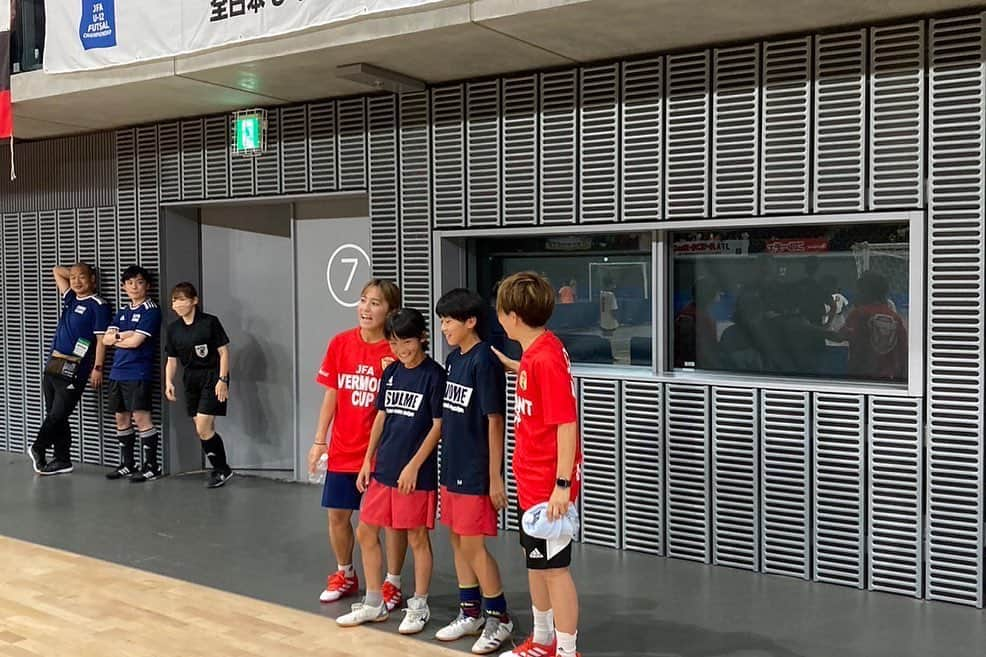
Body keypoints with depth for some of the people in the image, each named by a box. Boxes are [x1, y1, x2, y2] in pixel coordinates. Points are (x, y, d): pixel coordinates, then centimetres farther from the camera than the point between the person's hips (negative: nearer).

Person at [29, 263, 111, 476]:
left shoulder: (98, 305, -6)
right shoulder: (70, 298, 15)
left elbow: (101, 339, -10)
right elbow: (57, 271, 28)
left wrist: (97, 368, -15)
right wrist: (75, 273, 19)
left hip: (73, 369, -8)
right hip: (52, 365, 8)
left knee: (58, 415, -5)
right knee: (53, 415, 10)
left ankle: (38, 449, 14)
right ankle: (62, 460, 18)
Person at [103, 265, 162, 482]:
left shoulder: (150, 310, -6)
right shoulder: (123, 312, 17)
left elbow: (135, 342, -14)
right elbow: (106, 339, 7)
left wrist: (115, 339, 2)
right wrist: (124, 335, -10)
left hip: (138, 373, -8)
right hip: (117, 373, 8)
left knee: (141, 418, -8)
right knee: (122, 419, 12)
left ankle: (151, 467, 0)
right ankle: (127, 465, 22)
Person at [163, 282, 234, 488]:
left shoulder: (210, 322, -9)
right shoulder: (173, 328, 6)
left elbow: (224, 352, -7)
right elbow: (172, 360, 11)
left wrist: (223, 379, -14)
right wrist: (169, 382, -3)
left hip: (211, 378, -6)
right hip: (190, 380, 6)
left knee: (203, 429, -12)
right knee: (202, 431, 7)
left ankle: (222, 469, 6)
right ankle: (220, 470, 21)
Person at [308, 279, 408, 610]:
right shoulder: (340, 344, -1)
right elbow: (331, 394, 5)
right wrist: (319, 441, 4)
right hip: (343, 449, 4)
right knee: (337, 514, 14)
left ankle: (392, 584, 21)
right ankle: (345, 575, 35)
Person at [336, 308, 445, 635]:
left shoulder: (434, 374, -10)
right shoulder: (391, 372, 8)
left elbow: (438, 425, -11)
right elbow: (381, 417, 13)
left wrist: (414, 466, -14)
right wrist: (367, 461, 10)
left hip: (417, 472, -7)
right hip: (382, 467, 7)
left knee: (417, 537, 4)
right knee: (366, 532, 10)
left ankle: (419, 607, 20)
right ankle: (374, 603, 24)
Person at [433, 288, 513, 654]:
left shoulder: (484, 361, -16)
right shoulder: (453, 359, 9)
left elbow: (494, 420, -16)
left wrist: (495, 478, -16)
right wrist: (448, 460, 14)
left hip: (476, 471, -8)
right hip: (452, 467, 8)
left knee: (473, 545, -2)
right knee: (457, 540, 14)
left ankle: (500, 619, 14)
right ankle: (470, 614, 27)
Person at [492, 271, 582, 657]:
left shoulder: (546, 357, -22)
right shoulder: (535, 351, 5)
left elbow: (567, 423, -23)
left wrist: (563, 483, -22)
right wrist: (506, 364, 21)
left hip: (549, 484, -10)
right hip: (531, 480, 10)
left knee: (555, 566, 2)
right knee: (535, 561, 20)